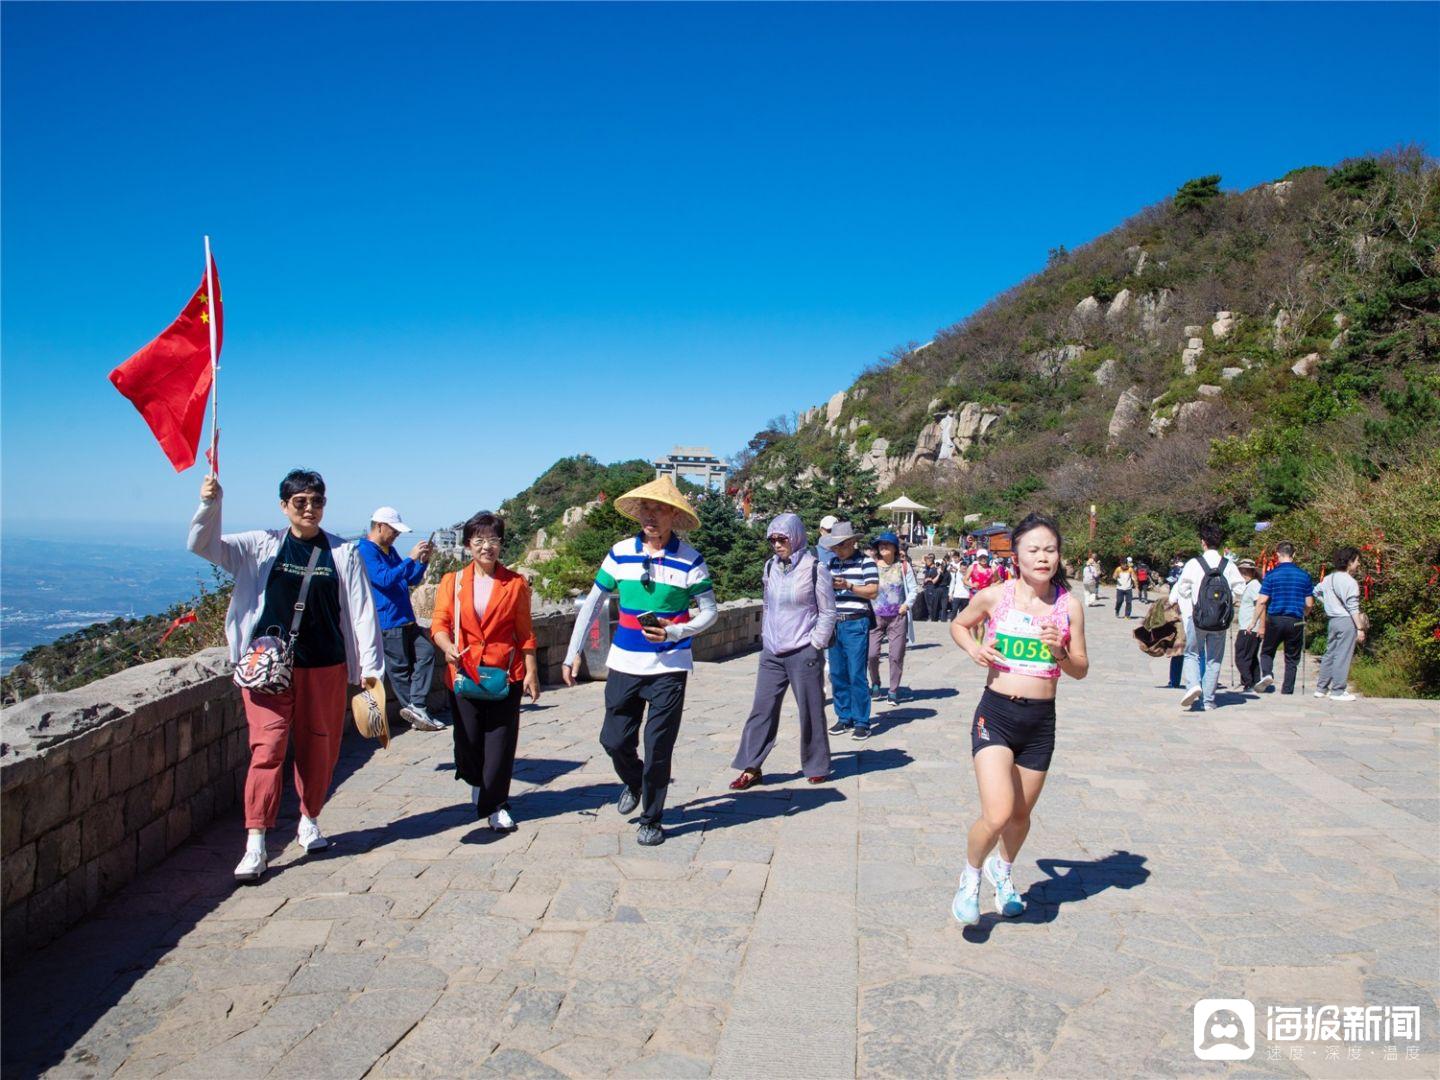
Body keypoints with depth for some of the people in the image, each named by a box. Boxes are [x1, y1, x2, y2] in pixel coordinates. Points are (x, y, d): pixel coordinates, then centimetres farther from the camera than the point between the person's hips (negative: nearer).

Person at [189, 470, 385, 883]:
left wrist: (370, 666, -1)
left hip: (325, 666, 1)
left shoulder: (343, 553, 3)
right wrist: (210, 503, -22)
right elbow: (202, 545, -4)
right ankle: (255, 846, -2)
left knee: (319, 748, 10)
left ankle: (309, 822, 32)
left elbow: (361, 611, 2)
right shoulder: (262, 546, 4)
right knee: (267, 749, -6)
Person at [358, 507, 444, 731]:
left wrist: (422, 561, 3)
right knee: (400, 668, 0)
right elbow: (385, 579, -24)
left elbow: (412, 580, 20)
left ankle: (415, 708, -1)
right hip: (387, 623, -9)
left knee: (426, 652, 0)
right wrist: (411, 558, -23)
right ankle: (415, 710, 11)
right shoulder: (365, 552, -11)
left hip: (406, 620, 9)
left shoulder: (390, 550, 18)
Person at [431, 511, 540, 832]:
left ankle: (494, 805, 14)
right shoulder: (452, 582, 5)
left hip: (505, 675, 0)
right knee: (468, 741, 5)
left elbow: (524, 633, 6)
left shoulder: (515, 584, 4)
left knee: (501, 743, -1)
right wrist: (448, 647, -20)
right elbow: (439, 624, 0)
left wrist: (531, 672, 2)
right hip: (463, 675, 1)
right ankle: (477, 782, 37)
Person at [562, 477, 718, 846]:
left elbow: (709, 611, -2)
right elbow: (592, 604, 9)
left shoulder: (690, 560, -7)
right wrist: (573, 654, 6)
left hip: (669, 666, -3)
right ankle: (634, 783, 40)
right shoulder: (620, 553, 2)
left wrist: (673, 632, -20)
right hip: (624, 663, 3)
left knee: (658, 746, 1)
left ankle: (651, 820, 19)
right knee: (614, 739, 7)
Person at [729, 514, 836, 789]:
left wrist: (815, 646, -8)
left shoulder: (814, 568, -8)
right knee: (762, 709, 4)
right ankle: (751, 768, 10)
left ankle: (816, 767, 20)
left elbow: (828, 612, -5)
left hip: (803, 653, -5)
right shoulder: (770, 567, 7)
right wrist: (765, 638, 12)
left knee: (810, 712, 5)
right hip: (771, 653, 5)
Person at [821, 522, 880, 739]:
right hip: (834, 623, 6)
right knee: (837, 674, 8)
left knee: (856, 675, -5)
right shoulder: (834, 563, 15)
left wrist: (848, 585, -20)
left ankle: (861, 722, 4)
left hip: (856, 624, -6)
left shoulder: (866, 562, -4)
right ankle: (844, 717, 19)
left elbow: (873, 591, -10)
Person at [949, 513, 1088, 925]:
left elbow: (1081, 670, 4)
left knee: (1021, 814, 17)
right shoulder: (994, 596, -5)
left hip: (1041, 721, 3)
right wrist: (973, 648, -6)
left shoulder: (1069, 604, -2)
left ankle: (1002, 870, 50)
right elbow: (959, 624, 14)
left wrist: (1059, 651, -17)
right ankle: (970, 877, 16)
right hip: (995, 713, -2)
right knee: (997, 815, -16)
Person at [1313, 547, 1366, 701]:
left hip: (1331, 619, 8)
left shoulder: (1329, 578, 10)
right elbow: (1353, 608, -17)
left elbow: (1316, 591, 23)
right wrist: (1360, 628, -14)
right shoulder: (1349, 581, -15)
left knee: (1329, 654, 14)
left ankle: (1321, 689, 17)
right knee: (1343, 656, -3)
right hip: (1346, 621, -8)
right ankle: (1338, 691, 0)